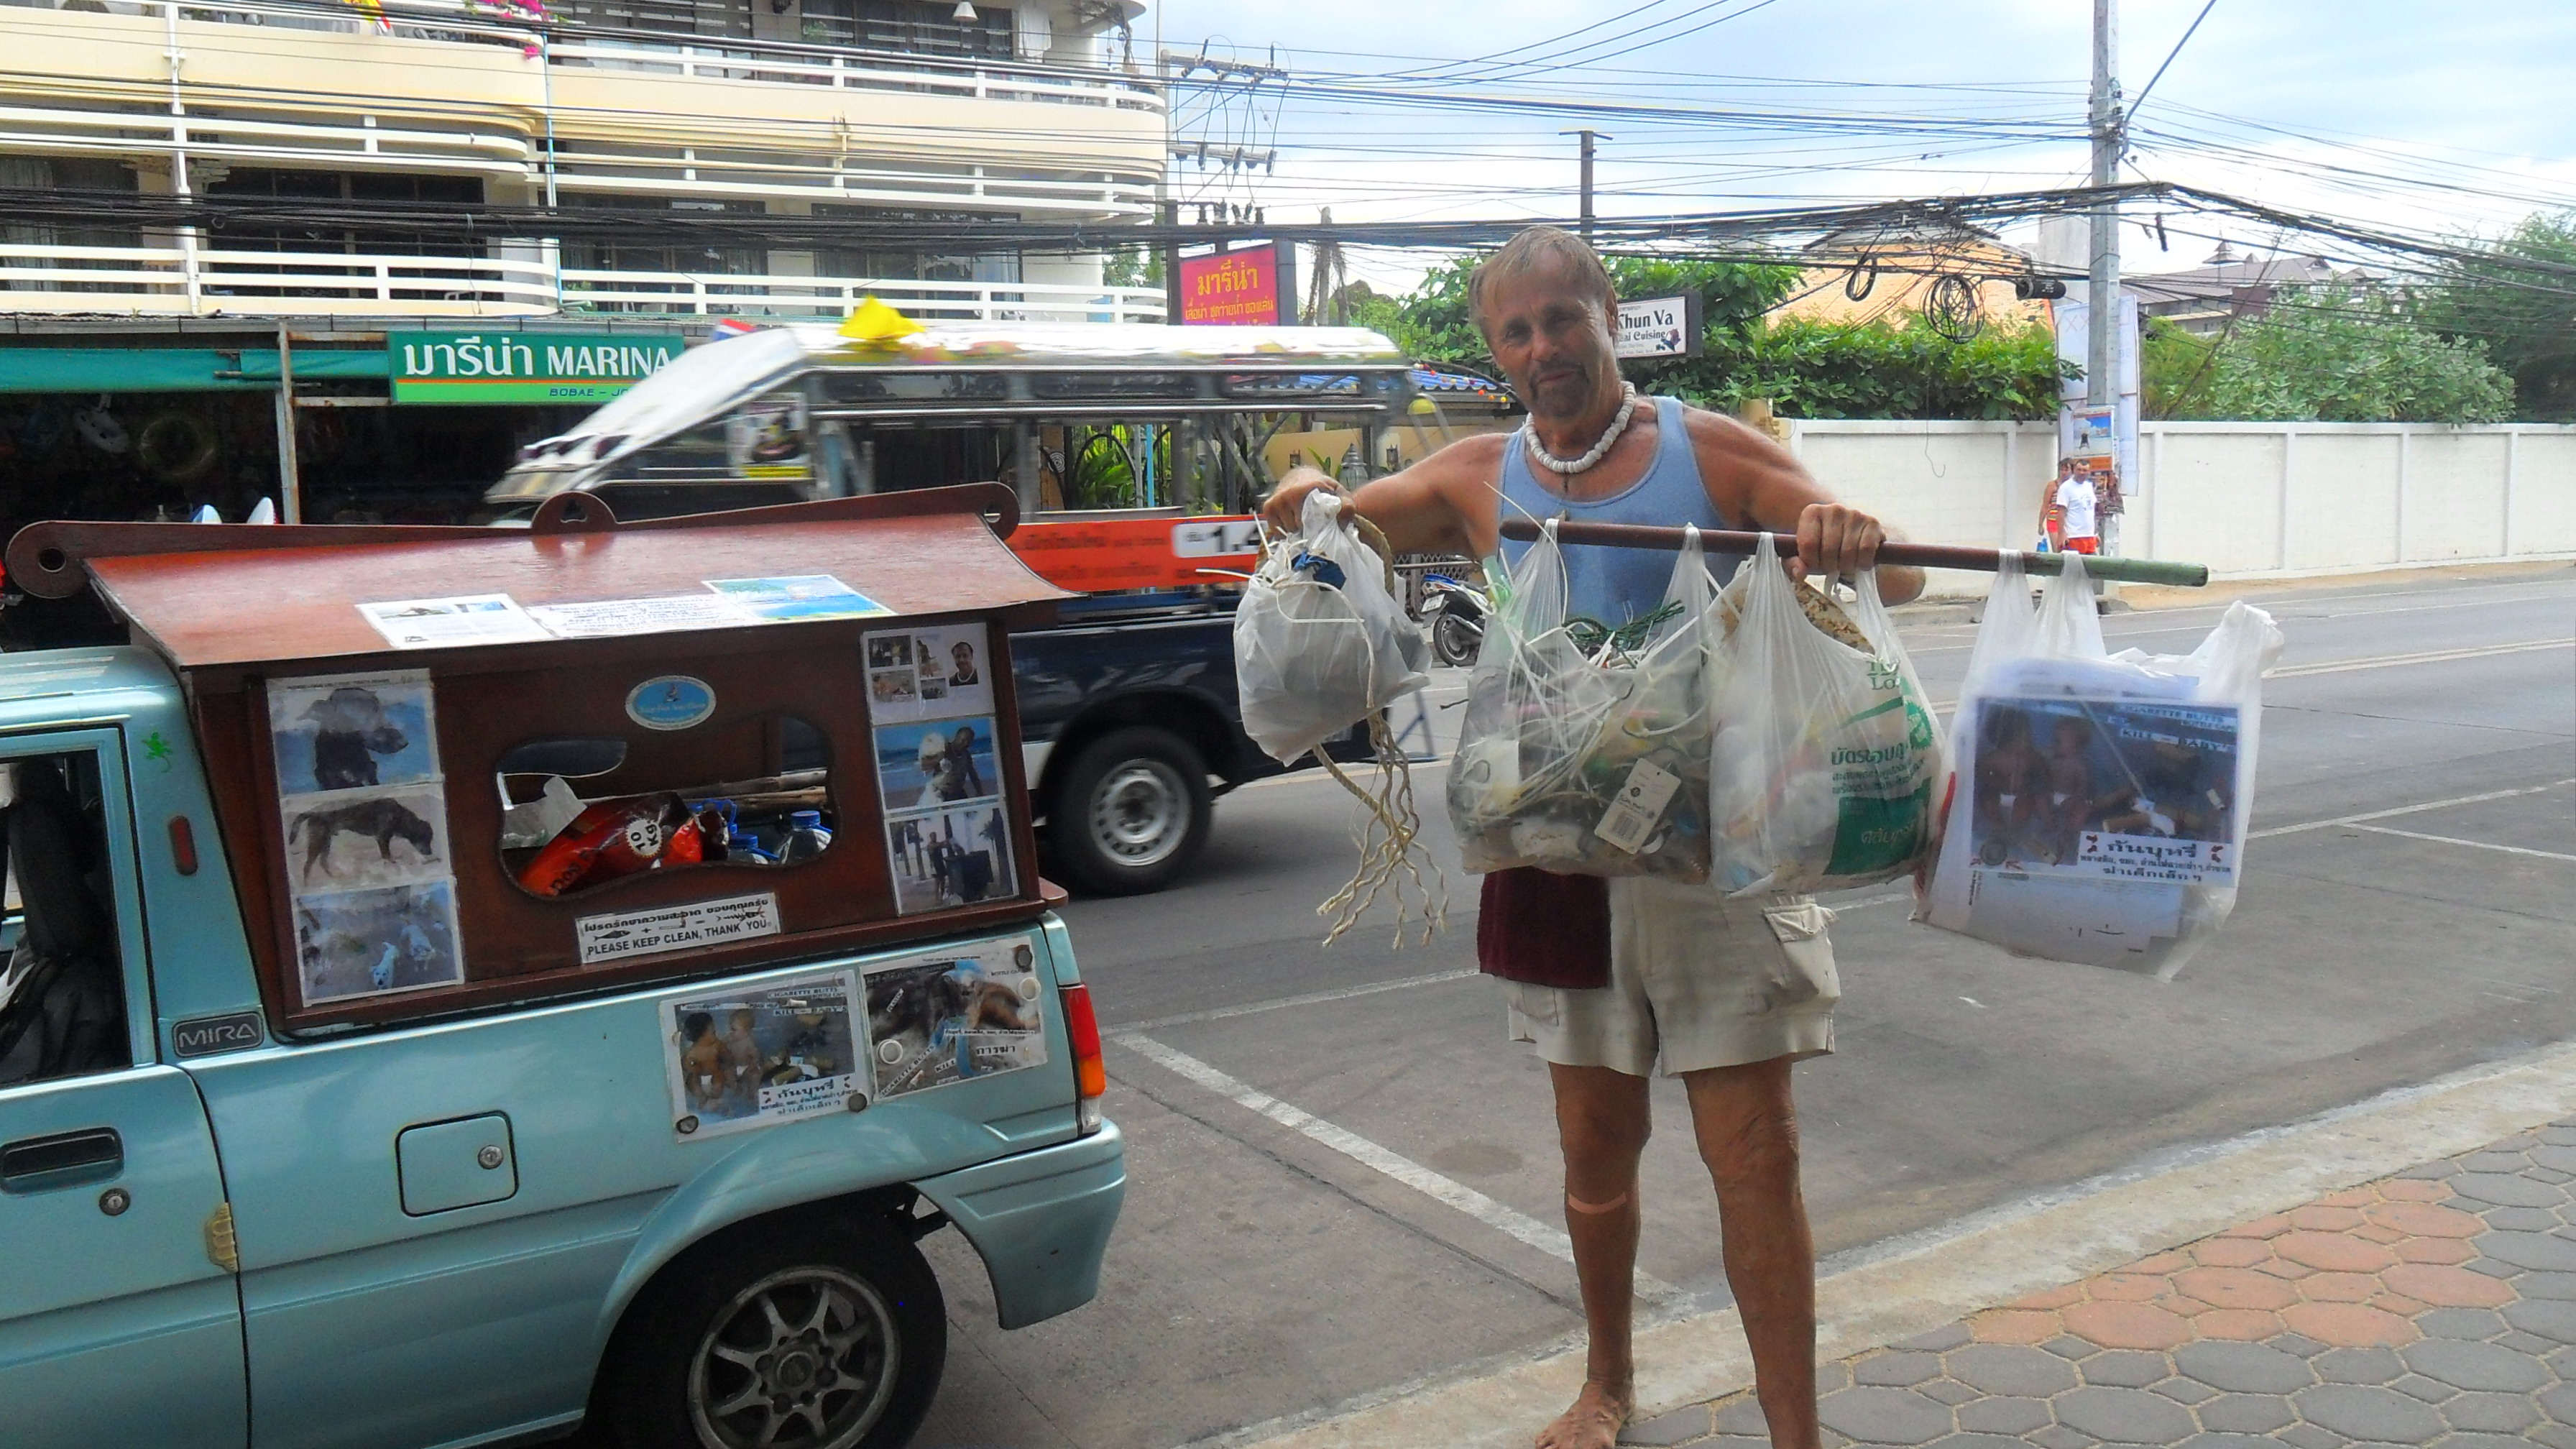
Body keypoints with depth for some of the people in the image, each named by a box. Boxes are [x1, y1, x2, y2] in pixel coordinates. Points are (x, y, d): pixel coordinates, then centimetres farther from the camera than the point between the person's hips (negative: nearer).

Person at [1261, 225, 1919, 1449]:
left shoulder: (1713, 454, -2)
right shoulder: (1477, 480, 7)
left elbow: (1897, 582, -4)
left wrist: (1853, 541, -29)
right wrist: (1309, 499, -8)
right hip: (1563, 855, 3)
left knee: (1754, 1156, -2)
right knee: (1596, 1146, 15)